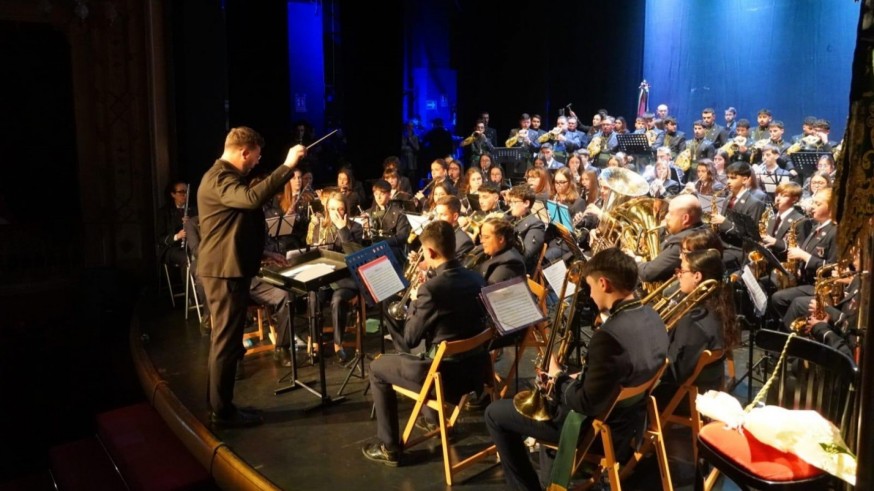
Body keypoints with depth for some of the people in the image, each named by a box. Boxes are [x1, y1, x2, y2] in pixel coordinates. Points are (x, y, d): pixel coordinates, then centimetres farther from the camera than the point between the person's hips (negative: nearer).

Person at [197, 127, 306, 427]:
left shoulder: (225, 177, 19)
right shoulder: (219, 179, -15)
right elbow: (253, 198, -36)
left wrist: (263, 255, 21)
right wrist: (287, 166, -34)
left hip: (227, 268, 11)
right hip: (226, 271, -11)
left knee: (223, 339, 16)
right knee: (227, 341, -5)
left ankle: (218, 404, 26)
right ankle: (223, 411, 4)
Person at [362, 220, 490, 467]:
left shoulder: (431, 288, -23)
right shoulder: (476, 278, 0)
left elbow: (409, 340, -12)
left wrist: (414, 302, 1)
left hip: (447, 376, -7)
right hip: (476, 369, 8)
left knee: (378, 368, 15)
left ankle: (389, 447, 19)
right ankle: (432, 417, 48)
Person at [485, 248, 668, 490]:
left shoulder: (609, 336, -34)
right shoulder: (652, 317, -5)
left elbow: (587, 404, -27)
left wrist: (558, 377, -10)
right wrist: (578, 378, 6)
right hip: (631, 417, 9)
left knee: (495, 413, 3)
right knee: (550, 389, 33)